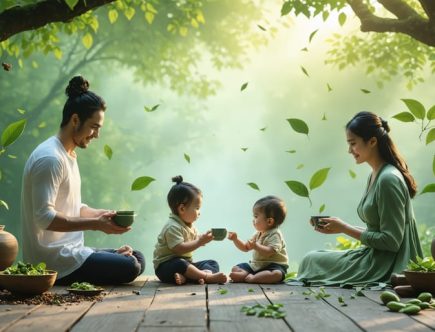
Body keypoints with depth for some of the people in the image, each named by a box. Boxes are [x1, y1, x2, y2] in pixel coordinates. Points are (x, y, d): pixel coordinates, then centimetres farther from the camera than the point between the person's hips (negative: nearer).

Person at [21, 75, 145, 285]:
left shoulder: (69, 155, 16)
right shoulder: (50, 158, -18)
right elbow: (44, 218, -24)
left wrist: (105, 214, 4)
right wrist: (96, 224, -25)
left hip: (68, 250, 10)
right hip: (52, 260, -10)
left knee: (137, 258, 10)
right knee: (129, 267, -21)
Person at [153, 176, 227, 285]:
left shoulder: (190, 226, 13)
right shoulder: (173, 227, -19)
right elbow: (179, 249, -28)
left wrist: (205, 238, -2)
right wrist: (200, 241, -28)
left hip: (186, 262, 9)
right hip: (166, 266, -9)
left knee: (213, 264, -2)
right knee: (180, 264, -40)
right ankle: (208, 277, -42)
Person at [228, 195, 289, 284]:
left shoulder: (275, 235, -13)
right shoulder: (258, 234, 12)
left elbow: (270, 252, -27)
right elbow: (245, 247, 17)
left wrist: (256, 246, -39)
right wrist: (236, 239, 1)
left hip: (274, 265, -8)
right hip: (256, 265, 8)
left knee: (276, 274, -40)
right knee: (235, 269, -3)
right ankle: (246, 275, -33)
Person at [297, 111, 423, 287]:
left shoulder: (388, 179, -18)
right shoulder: (374, 175, 11)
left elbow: (391, 241, -20)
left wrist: (345, 229, -13)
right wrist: (340, 226, 3)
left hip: (387, 266, -9)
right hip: (374, 256, 9)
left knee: (311, 261, -5)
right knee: (313, 259, 8)